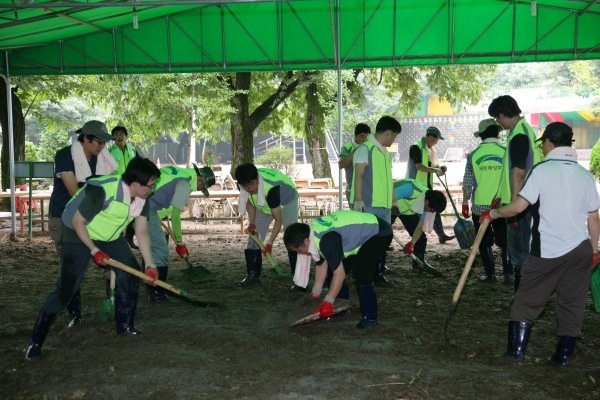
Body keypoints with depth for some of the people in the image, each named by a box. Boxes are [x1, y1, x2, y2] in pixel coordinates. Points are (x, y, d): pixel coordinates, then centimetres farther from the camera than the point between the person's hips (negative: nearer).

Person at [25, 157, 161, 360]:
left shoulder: (142, 197, -12)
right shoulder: (103, 191, -35)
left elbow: (142, 232, -5)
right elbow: (77, 221, -24)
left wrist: (149, 264, -9)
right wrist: (94, 250, -23)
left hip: (110, 235, 7)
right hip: (79, 233, -7)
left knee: (131, 272, 0)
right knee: (67, 286, -14)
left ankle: (125, 326, 16)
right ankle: (35, 341, -3)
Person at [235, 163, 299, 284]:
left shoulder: (271, 188, -43)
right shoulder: (242, 185, -25)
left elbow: (278, 219, -36)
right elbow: (250, 202, -4)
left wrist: (270, 242, -38)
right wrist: (252, 223, -16)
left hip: (286, 199, -6)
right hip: (263, 204, 6)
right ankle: (253, 274, 11)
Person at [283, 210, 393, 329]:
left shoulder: (327, 239, -34)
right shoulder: (312, 233, -5)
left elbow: (340, 274, -31)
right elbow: (322, 265, 6)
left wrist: (328, 302, -25)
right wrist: (315, 294, 10)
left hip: (379, 233, -10)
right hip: (363, 231, 10)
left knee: (360, 272, -23)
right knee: (335, 266, 7)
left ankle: (370, 317, -11)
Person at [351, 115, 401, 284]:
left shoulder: (385, 152, 16)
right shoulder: (365, 149, -8)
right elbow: (359, 176, -13)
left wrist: (393, 199, 21)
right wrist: (358, 200, -19)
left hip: (385, 204, 8)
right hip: (369, 205, -8)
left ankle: (379, 273, 22)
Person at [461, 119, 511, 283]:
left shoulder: (473, 155, -3)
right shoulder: (505, 152, -3)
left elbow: (467, 183, -1)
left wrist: (465, 204, 9)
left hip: (480, 206, -1)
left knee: (485, 242, 11)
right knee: (505, 242, 14)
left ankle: (490, 274, 12)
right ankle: (508, 274, 12)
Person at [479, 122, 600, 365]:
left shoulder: (542, 170, -8)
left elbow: (517, 207, -15)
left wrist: (492, 214, 2)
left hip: (547, 251, -4)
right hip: (580, 249, 4)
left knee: (528, 300, 7)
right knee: (572, 303, 13)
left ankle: (516, 350, 6)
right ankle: (564, 355, 18)